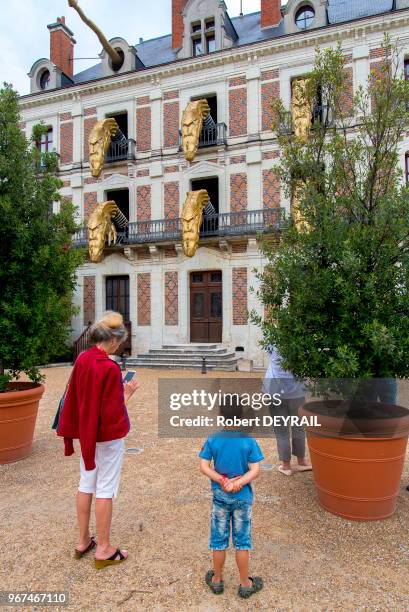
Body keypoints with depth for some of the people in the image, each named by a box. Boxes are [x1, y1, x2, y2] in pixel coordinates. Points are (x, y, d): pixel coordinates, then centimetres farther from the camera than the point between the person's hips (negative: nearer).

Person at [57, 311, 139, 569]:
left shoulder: (82, 359, -2)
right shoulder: (110, 367, -24)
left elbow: (75, 398, 7)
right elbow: (112, 411, -21)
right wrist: (126, 395, -7)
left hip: (85, 432, 7)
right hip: (109, 436, -7)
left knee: (86, 485, 18)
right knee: (105, 489, 6)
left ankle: (83, 541, 33)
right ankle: (103, 550, 20)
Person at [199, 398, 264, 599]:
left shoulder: (212, 440, -11)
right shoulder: (249, 441, -14)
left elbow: (204, 467, -13)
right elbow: (255, 470, -17)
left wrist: (221, 481, -15)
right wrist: (239, 483, -20)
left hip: (220, 497, 1)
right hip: (243, 497, -1)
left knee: (219, 540, 17)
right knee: (242, 541, 14)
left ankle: (217, 579, 33)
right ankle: (245, 583, 29)